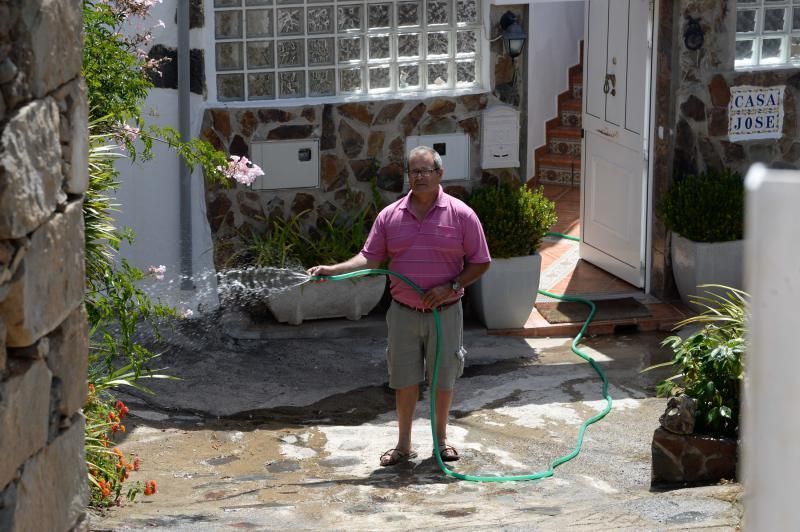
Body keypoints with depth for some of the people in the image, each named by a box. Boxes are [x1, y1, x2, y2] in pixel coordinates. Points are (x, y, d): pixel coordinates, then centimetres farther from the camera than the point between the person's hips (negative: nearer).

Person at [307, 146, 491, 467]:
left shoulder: (461, 215, -6)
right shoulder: (390, 216, 1)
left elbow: (480, 263, -2)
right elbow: (369, 259, 1)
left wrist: (451, 287, -15)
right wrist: (332, 270, -13)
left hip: (445, 312, -2)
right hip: (403, 313, 2)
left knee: (443, 379, 9)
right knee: (404, 380, 7)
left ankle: (441, 440, 26)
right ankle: (404, 445, 19)